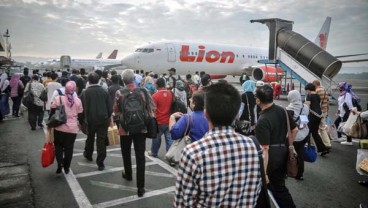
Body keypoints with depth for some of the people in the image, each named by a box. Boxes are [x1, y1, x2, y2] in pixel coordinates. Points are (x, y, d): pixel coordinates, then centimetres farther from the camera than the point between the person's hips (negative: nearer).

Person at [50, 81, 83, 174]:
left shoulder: (58, 98, -7)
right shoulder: (78, 101, -1)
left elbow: (52, 113, -3)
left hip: (59, 127, -1)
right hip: (72, 128, 1)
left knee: (58, 146, 16)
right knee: (69, 148, 12)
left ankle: (60, 164, 2)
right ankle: (66, 167, 20)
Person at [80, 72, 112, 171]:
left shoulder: (85, 93, -5)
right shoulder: (104, 91, -2)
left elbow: (82, 108, -3)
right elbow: (109, 107, -1)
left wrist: (80, 120, 8)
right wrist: (108, 117, 13)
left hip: (91, 119, 0)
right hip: (103, 119, 0)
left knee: (90, 138, 22)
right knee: (101, 140, 1)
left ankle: (88, 154, 44)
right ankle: (100, 163, 1)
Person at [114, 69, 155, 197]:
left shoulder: (119, 93, -9)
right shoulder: (143, 91, -8)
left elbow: (116, 111, -1)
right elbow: (151, 107, -5)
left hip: (125, 128, 0)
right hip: (141, 128, 0)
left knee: (126, 153, 23)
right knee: (140, 156, 2)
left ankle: (128, 174, 44)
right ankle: (140, 187, 3)